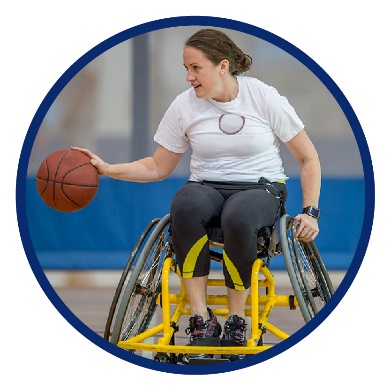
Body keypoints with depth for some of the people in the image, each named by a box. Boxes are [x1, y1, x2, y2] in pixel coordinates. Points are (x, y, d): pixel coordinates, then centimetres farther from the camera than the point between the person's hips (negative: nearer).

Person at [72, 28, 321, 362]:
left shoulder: (264, 98, -5)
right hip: (208, 187, 2)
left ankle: (237, 318, -20)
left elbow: (308, 158, 2)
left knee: (237, 218, -40)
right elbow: (159, 167, 10)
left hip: (261, 187, -2)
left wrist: (310, 212, -9)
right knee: (185, 206, -37)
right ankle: (201, 320, -32)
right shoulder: (185, 106, 1)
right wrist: (106, 169, -3)